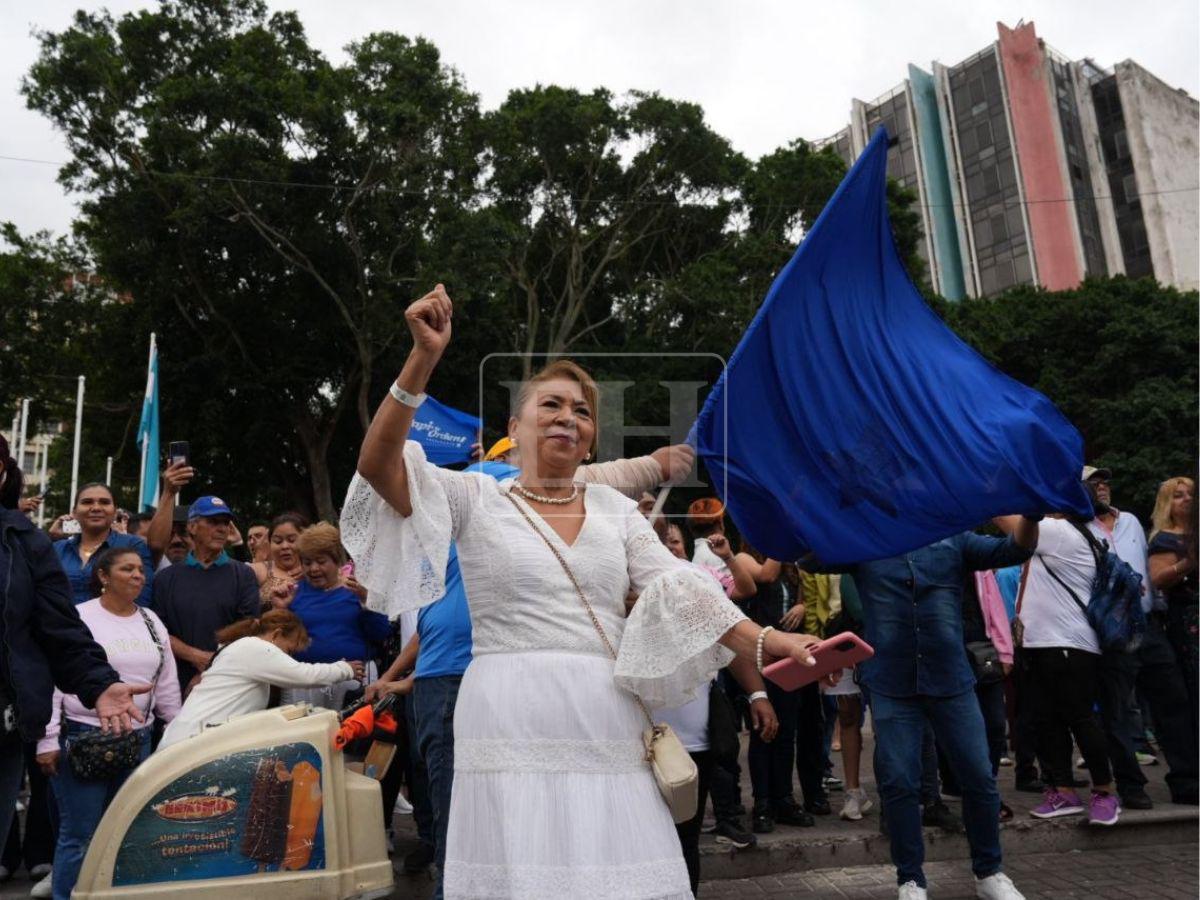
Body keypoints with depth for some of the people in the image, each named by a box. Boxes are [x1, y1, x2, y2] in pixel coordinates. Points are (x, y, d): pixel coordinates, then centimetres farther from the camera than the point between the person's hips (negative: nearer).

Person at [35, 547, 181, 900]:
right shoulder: (78, 618, -7)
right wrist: (48, 740, -11)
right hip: (83, 739, -5)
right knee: (79, 835, 0)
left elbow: (167, 684, 15)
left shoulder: (152, 622, 9)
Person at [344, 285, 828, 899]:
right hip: (512, 728, -3)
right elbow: (378, 466, -11)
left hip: (606, 730, 3)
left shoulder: (615, 509, 11)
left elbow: (678, 591, 1)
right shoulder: (477, 498, 3)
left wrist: (768, 644, -14)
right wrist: (424, 358, -19)